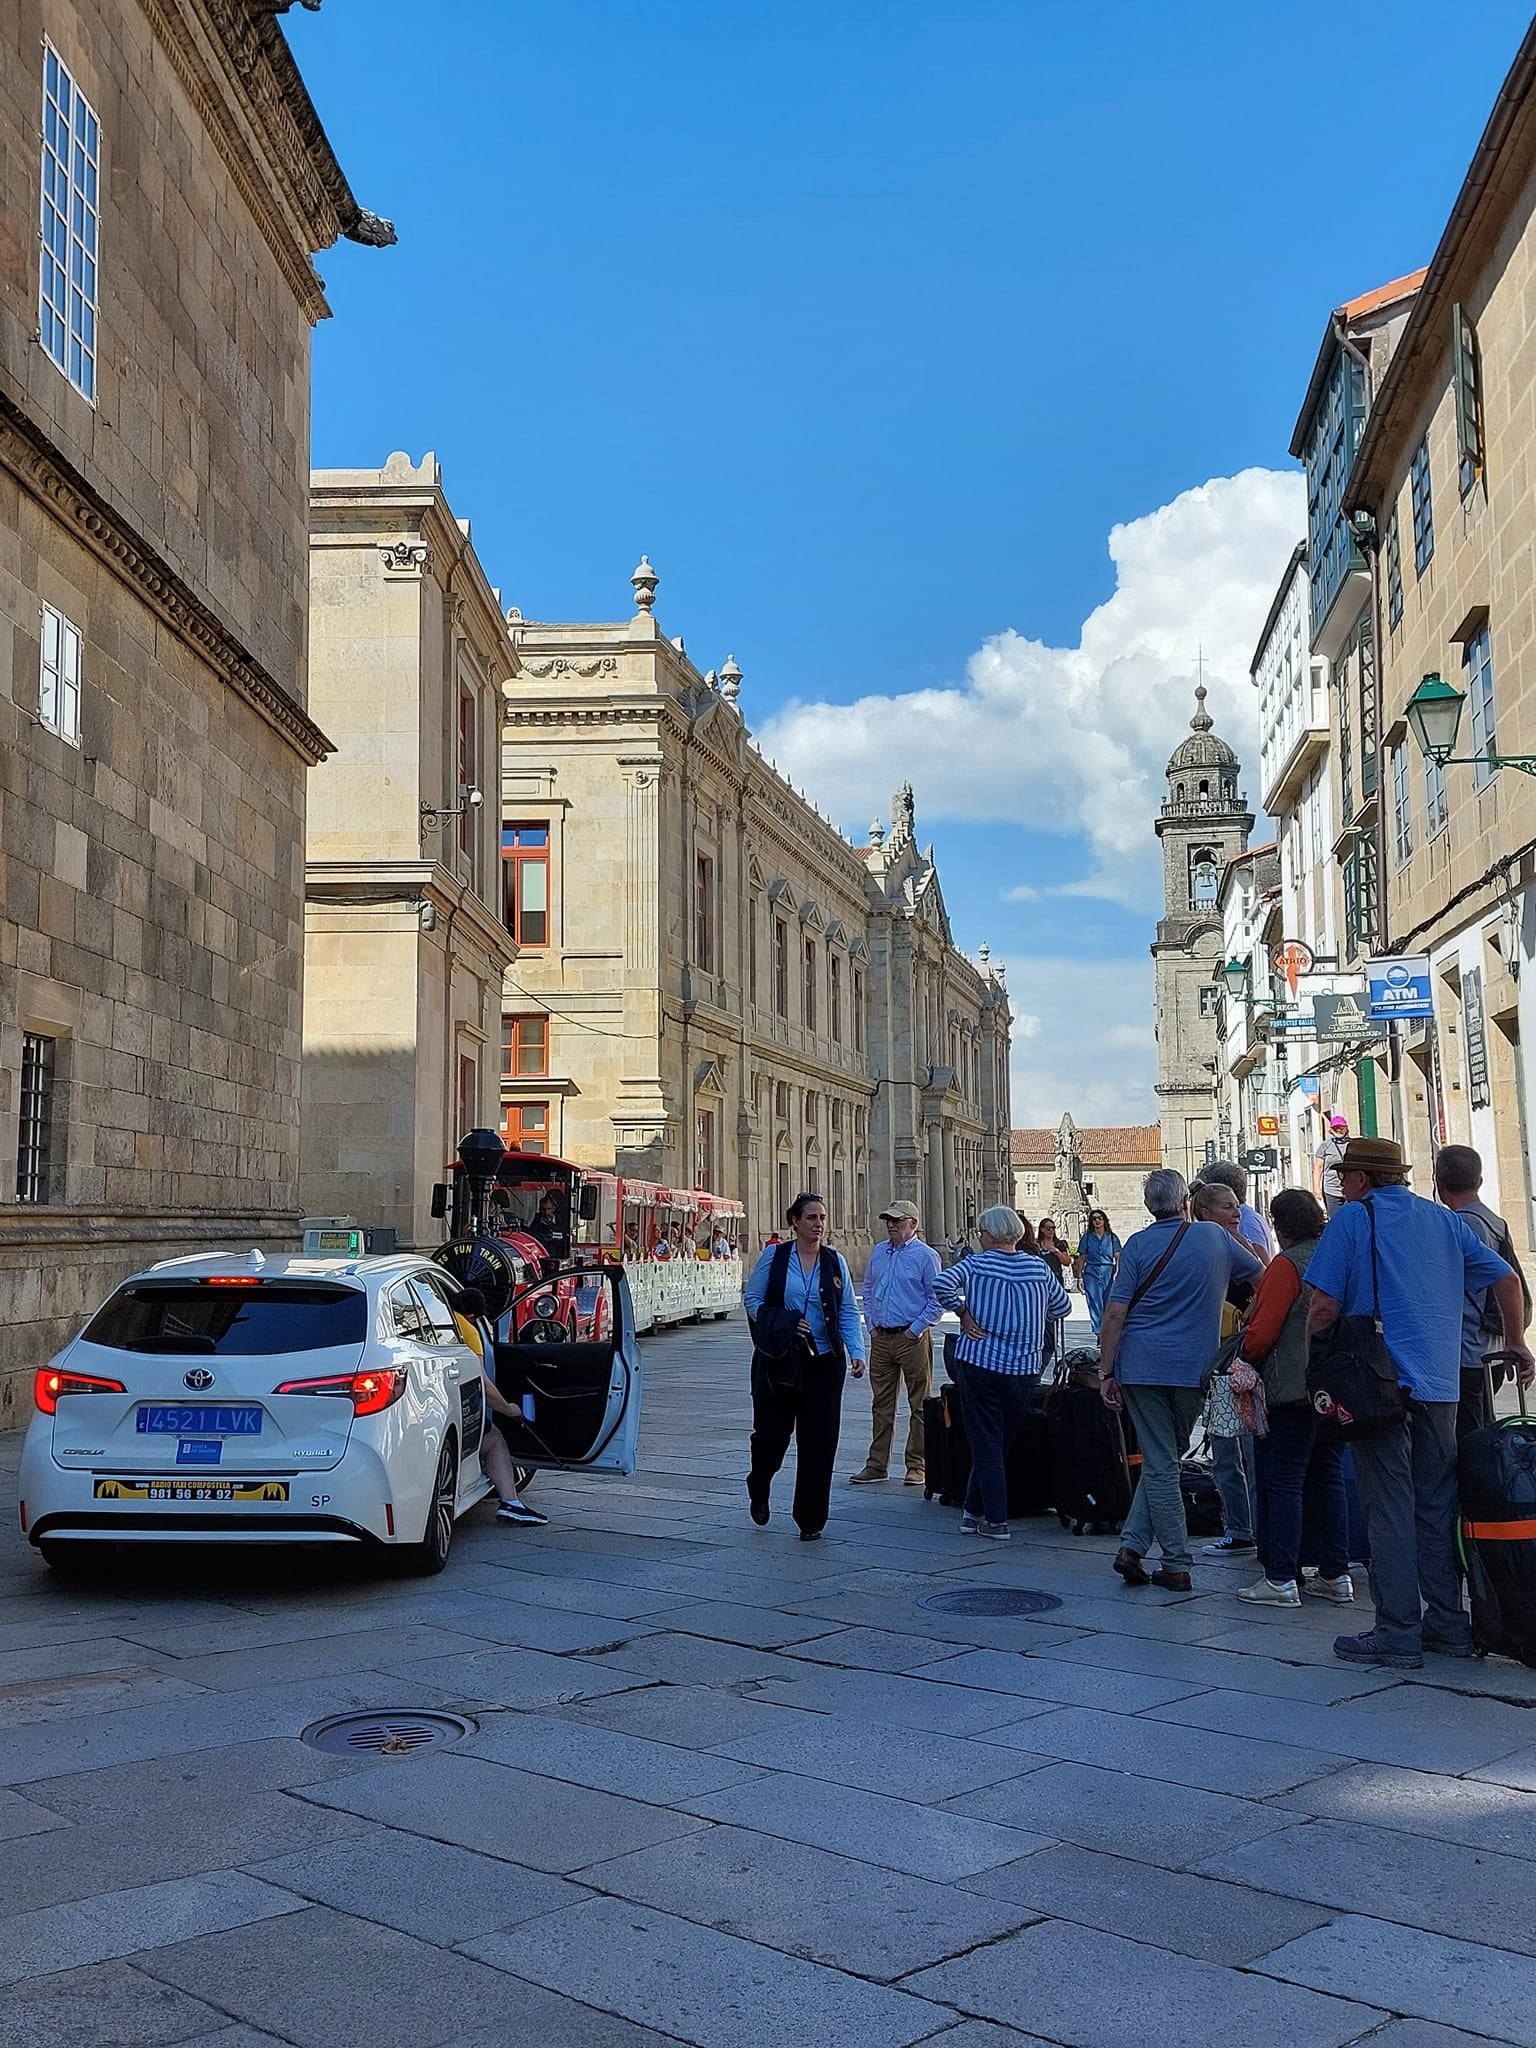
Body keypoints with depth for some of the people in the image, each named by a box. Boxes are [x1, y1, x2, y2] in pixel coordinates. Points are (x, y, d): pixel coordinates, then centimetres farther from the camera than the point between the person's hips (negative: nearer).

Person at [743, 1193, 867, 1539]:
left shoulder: (835, 1261, 4)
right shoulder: (775, 1256, -1)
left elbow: (848, 1312, 4)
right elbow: (751, 1298, 2)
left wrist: (856, 1353, -9)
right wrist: (783, 1325, -13)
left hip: (824, 1362, 2)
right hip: (779, 1361, -1)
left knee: (819, 1440, 0)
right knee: (772, 1432, 4)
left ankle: (810, 1519, 11)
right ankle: (758, 1492, 36)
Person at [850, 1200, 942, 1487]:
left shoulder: (926, 1256, -6)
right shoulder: (878, 1253, 12)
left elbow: (937, 1299, -7)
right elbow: (868, 1291, 21)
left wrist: (916, 1329, -11)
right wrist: (872, 1324, 11)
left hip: (912, 1338, -6)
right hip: (881, 1338, 6)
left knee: (919, 1405, 2)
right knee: (881, 1404, 9)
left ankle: (916, 1466, 8)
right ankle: (876, 1464, 15)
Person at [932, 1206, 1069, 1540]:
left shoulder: (975, 1263, -5)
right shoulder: (1038, 1267, 3)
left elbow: (941, 1284, -20)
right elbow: (1062, 1307, 12)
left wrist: (963, 1312, -7)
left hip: (979, 1363, -3)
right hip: (1024, 1370, 3)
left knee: (986, 1444, 4)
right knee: (1002, 1442, 15)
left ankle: (996, 1521, 2)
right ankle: (974, 1511, 21)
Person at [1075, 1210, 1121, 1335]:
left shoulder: (1112, 1237, 7)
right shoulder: (1087, 1237, 7)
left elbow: (1118, 1257, 4)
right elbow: (1081, 1258, 8)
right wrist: (1080, 1277, 2)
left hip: (1108, 1273, 0)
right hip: (1092, 1273, 0)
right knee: (1095, 1303, -5)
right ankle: (1099, 1333, -4)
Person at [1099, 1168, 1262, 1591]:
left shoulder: (1137, 1245, -1)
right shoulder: (1216, 1237, 3)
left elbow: (1115, 1313, -6)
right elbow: (1262, 1273, 19)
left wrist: (1107, 1372, -2)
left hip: (1142, 1366, -1)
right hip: (1194, 1368, 1)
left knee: (1160, 1464, 4)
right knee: (1166, 1459, 15)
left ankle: (1176, 1564, 4)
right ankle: (1133, 1544, 7)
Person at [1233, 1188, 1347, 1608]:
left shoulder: (1288, 1263, -13)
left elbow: (1261, 1333, -15)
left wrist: (1246, 1355, 4)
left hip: (1292, 1389, -8)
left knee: (1281, 1481, -2)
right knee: (1327, 1479, 14)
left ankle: (1281, 1580, -2)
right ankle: (1335, 1574, 17)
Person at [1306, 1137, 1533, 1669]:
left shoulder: (1351, 1219, -3)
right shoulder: (1446, 1220, 14)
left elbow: (1325, 1307, -10)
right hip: (1441, 1382, 6)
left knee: (1389, 1509, -2)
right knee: (1438, 1504, 13)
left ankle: (1398, 1633, -1)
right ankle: (1448, 1622, 17)